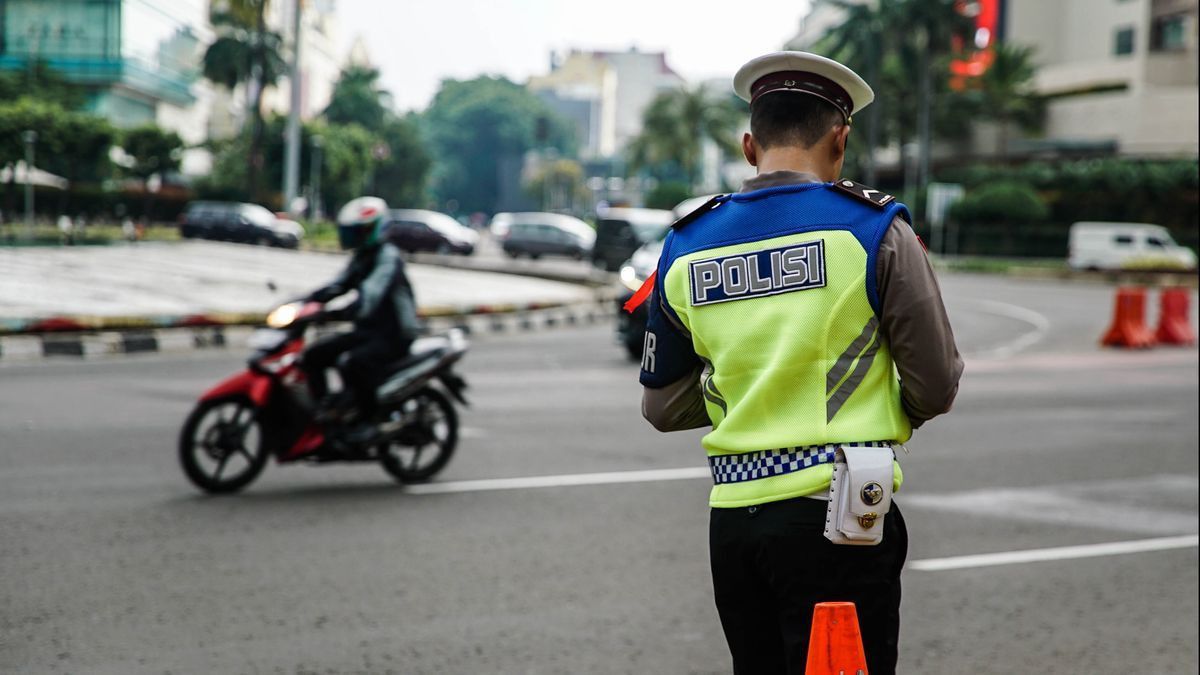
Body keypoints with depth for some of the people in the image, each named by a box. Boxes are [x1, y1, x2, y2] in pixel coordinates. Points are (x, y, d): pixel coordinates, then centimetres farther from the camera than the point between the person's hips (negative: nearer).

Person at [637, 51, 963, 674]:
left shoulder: (684, 249, 6)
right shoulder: (874, 230, -6)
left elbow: (663, 407, 13)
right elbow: (936, 388, -2)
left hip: (732, 519, 5)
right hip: (834, 517, -4)